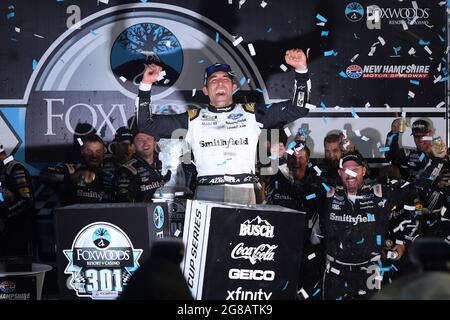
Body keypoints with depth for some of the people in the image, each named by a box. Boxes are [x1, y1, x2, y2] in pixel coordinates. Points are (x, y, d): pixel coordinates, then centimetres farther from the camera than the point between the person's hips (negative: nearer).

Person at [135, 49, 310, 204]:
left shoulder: (251, 113, 16)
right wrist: (145, 86, 7)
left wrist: (301, 70, 3)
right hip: (206, 192, 0)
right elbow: (147, 124, 15)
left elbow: (297, 109, 13)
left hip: (244, 193, 0)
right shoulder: (193, 119, 16)